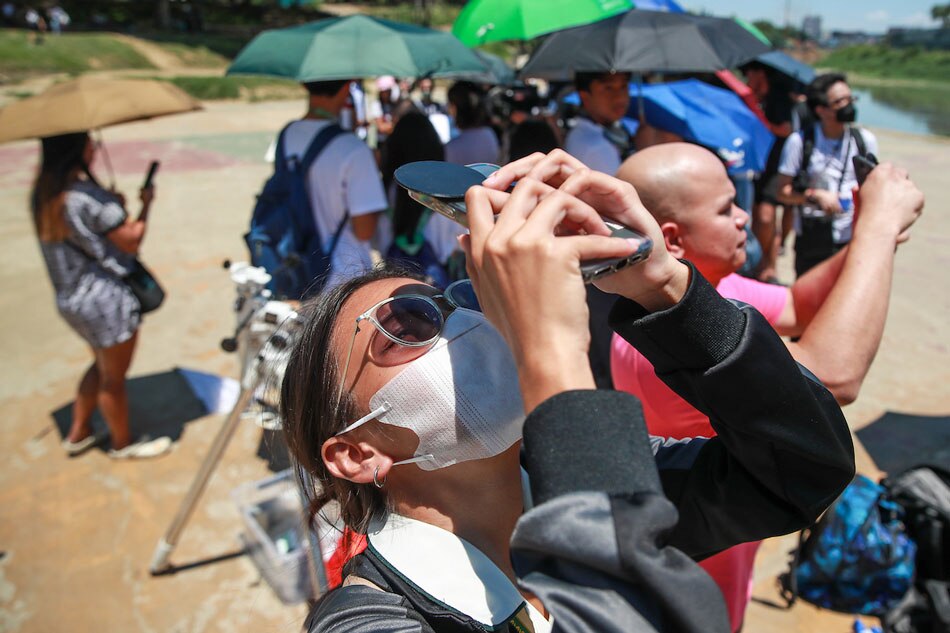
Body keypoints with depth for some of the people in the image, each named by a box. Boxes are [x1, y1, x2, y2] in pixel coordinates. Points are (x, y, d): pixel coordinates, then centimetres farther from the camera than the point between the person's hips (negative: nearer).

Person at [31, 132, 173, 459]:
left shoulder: (42, 193, 3)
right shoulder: (87, 196, -24)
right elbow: (131, 241, -19)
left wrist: (113, 208, 4)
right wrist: (146, 204, -5)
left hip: (70, 297, 9)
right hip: (103, 299, -9)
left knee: (102, 365, 28)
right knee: (113, 377, 10)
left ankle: (78, 434, 39)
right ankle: (123, 444, 30)